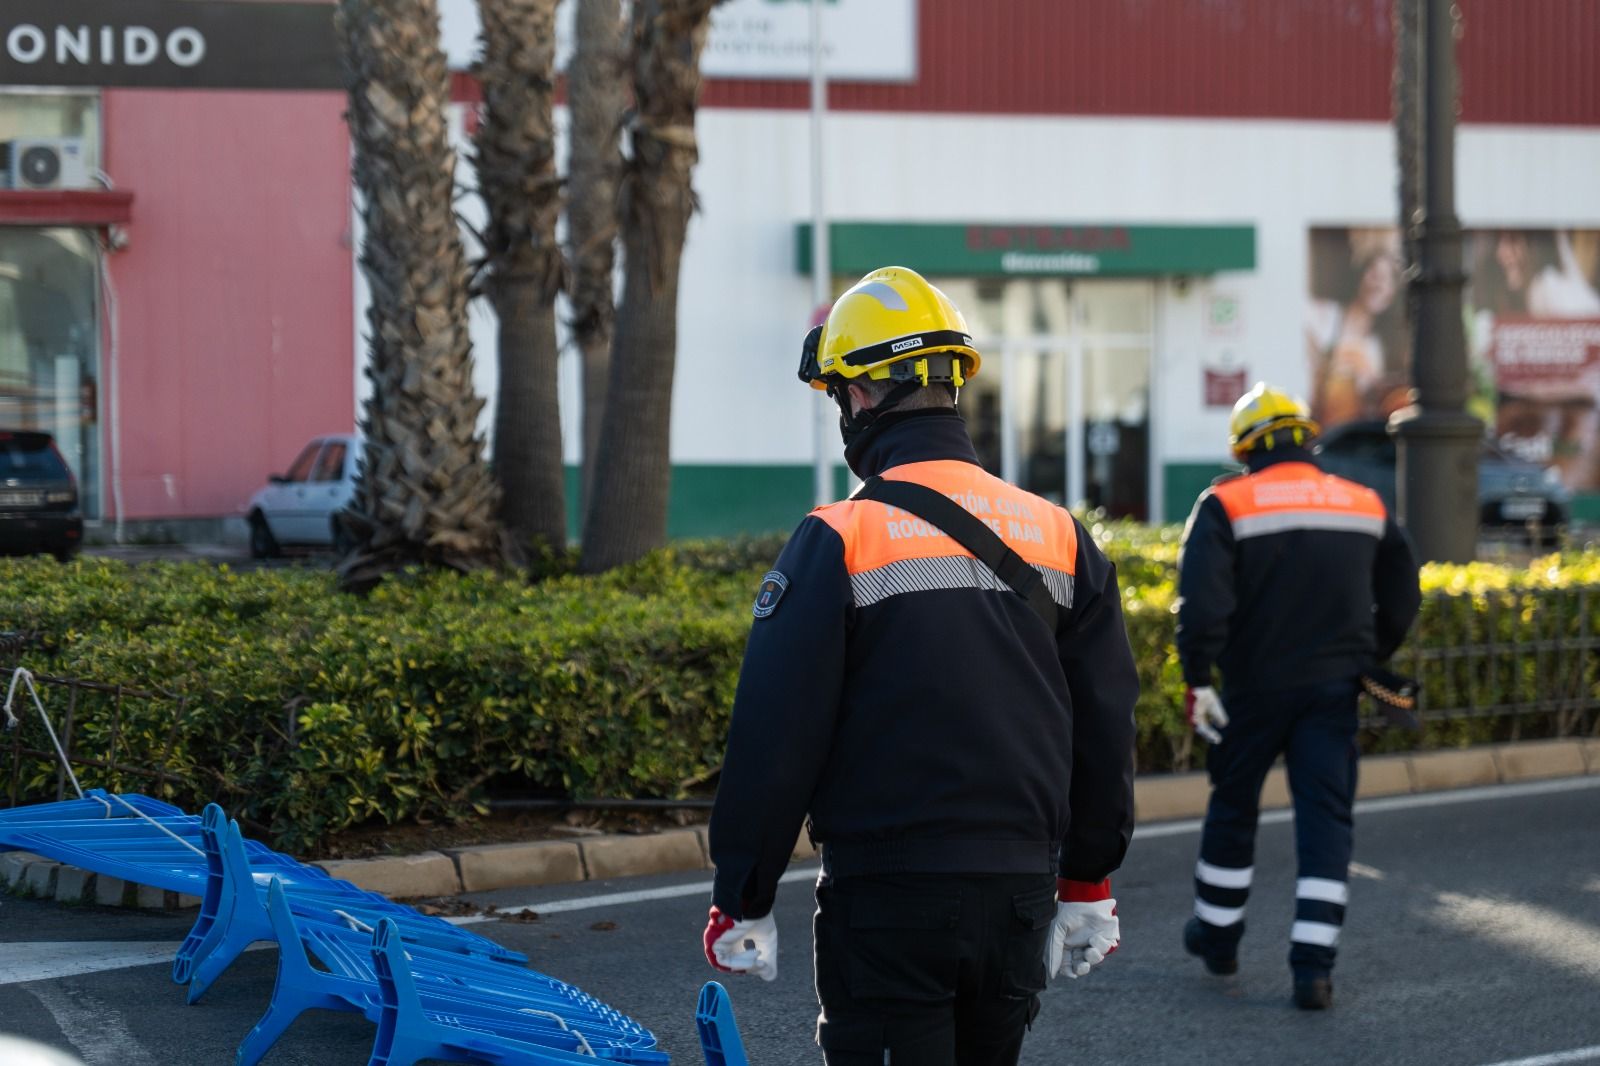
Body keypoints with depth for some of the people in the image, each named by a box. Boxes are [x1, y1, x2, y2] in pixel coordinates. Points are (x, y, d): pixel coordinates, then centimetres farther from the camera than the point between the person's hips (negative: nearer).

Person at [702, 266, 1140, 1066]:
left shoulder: (837, 541, -10)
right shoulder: (1059, 536, 6)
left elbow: (775, 740, -10)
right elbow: (1106, 728, 11)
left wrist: (739, 903, -1)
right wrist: (1088, 886, 21)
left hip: (888, 898, -5)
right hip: (1020, 893, 5)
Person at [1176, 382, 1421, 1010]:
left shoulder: (1226, 506, -8)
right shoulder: (1365, 507, 6)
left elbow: (1201, 601, -18)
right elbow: (1400, 599, 13)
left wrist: (1197, 679, -15)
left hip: (1255, 690, -2)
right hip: (1334, 688, 2)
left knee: (1233, 807, 16)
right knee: (1326, 819, 1)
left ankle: (1217, 935, 31)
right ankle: (1313, 968, -7)